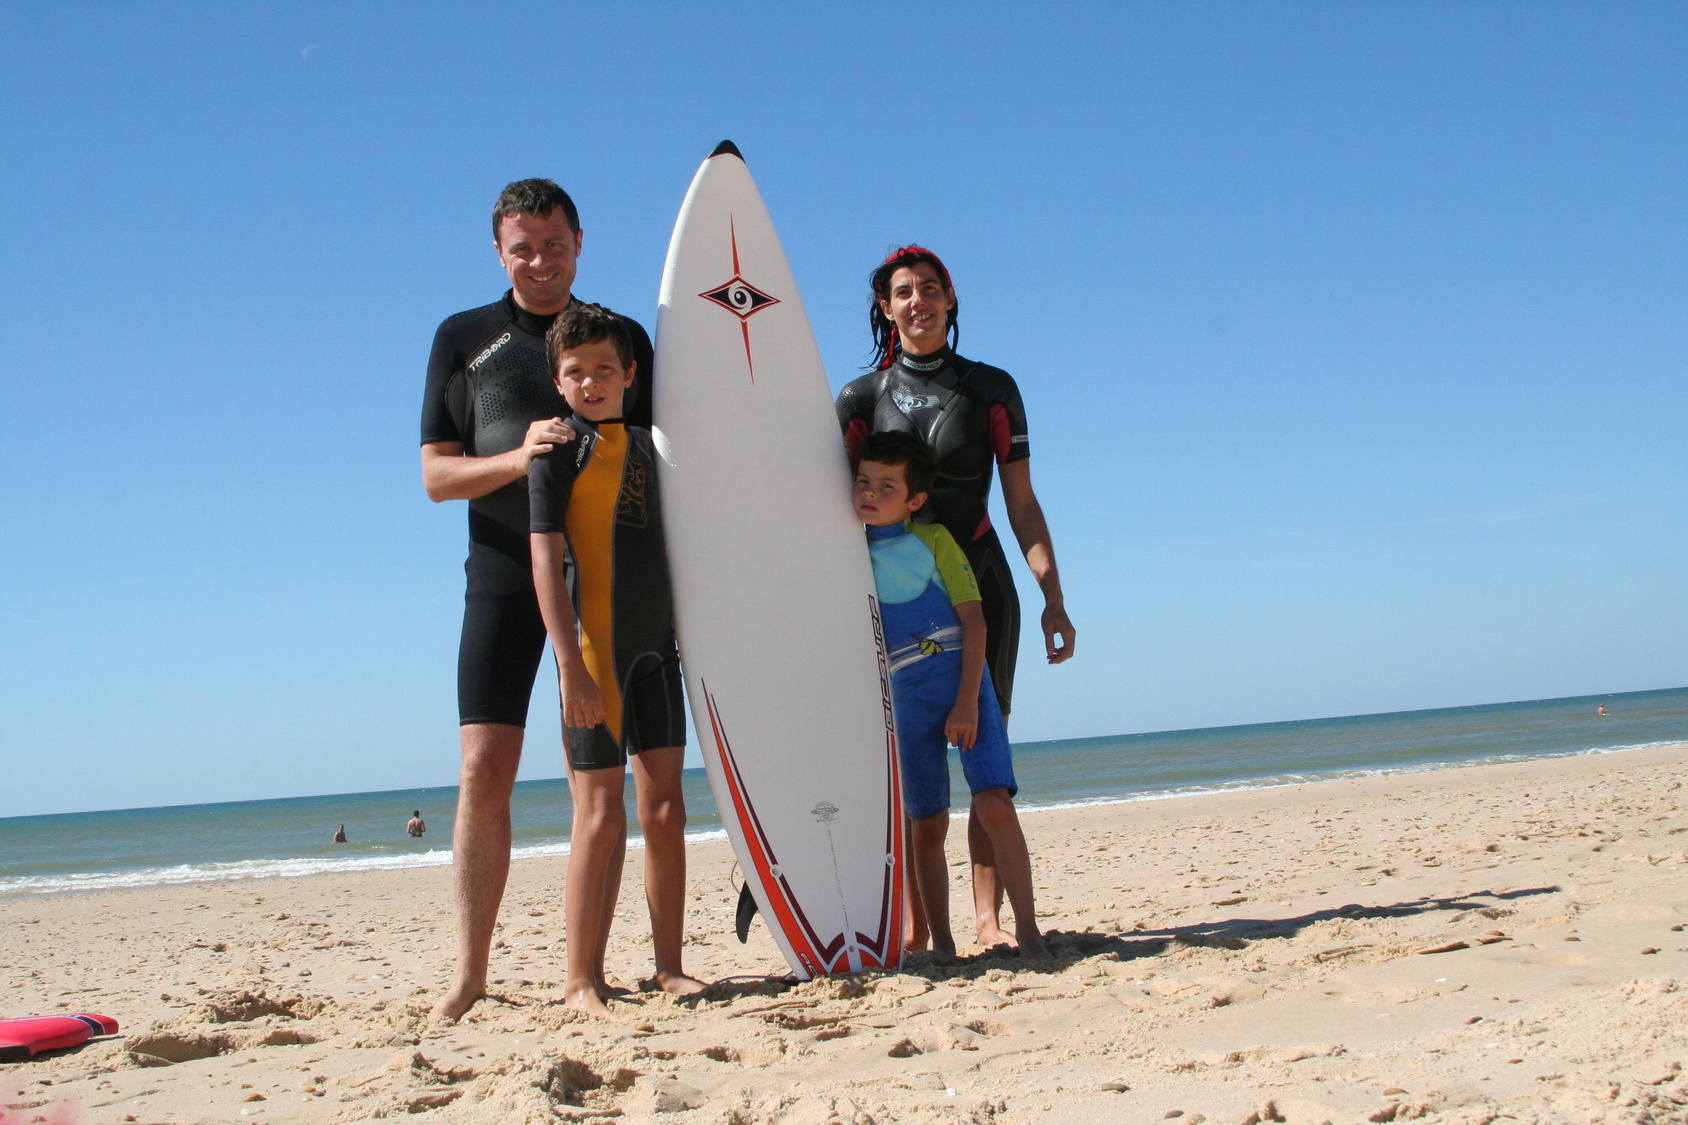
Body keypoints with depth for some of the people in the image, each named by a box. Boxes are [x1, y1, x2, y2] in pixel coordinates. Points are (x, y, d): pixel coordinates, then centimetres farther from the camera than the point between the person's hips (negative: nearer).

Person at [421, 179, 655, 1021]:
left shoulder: (625, 338, 12)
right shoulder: (464, 339, 9)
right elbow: (436, 475, 4)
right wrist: (517, 458, -14)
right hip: (505, 573, -1)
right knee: (484, 773, -6)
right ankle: (470, 973, 3)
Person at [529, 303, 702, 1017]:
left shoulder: (643, 446, 15)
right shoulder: (561, 446, -4)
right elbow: (546, 558, -11)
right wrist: (570, 663, -17)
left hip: (655, 645, 6)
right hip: (596, 648, -6)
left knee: (665, 810, 6)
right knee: (601, 814, -3)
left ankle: (669, 968, 16)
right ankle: (582, 980, 6)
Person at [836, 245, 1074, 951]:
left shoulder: (991, 388, 5)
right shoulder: (863, 397, 6)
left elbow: (1022, 502, 3)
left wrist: (1053, 598, -3)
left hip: (978, 583, 0)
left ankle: (988, 916, 4)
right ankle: (914, 925, 2)